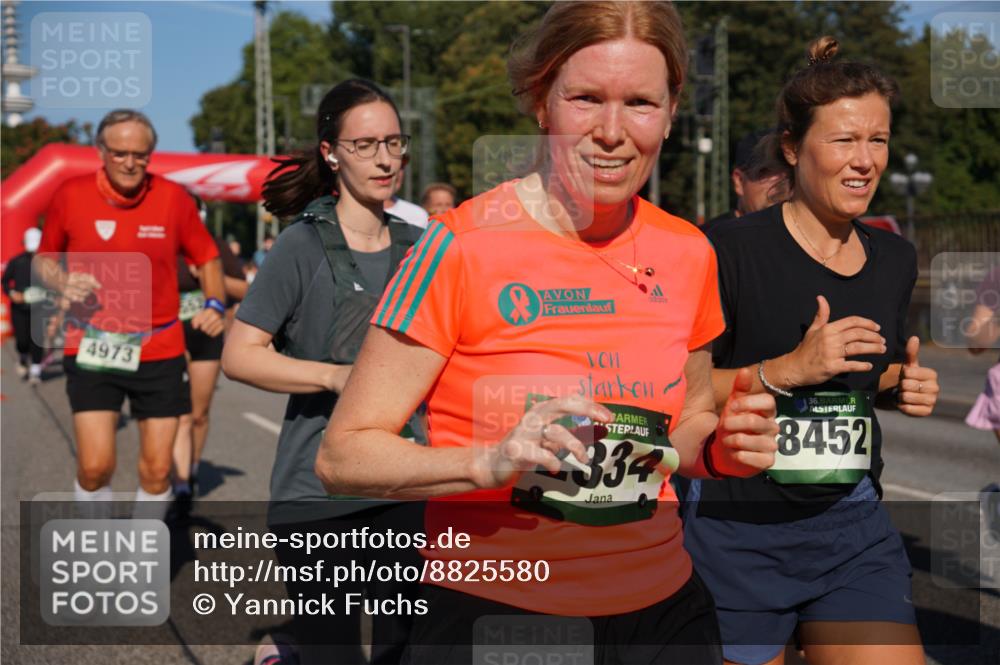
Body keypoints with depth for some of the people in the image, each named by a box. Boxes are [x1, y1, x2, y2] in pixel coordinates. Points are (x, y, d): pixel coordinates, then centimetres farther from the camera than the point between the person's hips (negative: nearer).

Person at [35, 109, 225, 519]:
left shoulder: (173, 197, -3)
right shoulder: (71, 195, -3)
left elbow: (207, 258, 9)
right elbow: (44, 258, 10)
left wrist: (214, 305, -9)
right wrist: (62, 283, -11)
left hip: (159, 350, 1)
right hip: (92, 348, -1)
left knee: (156, 470, 3)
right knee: (94, 466, -10)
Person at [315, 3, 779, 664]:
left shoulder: (688, 254, 0)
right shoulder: (463, 245, -15)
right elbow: (343, 456, -14)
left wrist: (721, 446, -6)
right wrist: (491, 462, -29)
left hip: (661, 607, 5)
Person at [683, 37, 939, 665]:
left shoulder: (895, 260, 7)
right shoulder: (732, 250, -13)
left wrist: (905, 388, 1)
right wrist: (789, 369, -23)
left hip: (853, 525, 5)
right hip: (737, 528, -4)